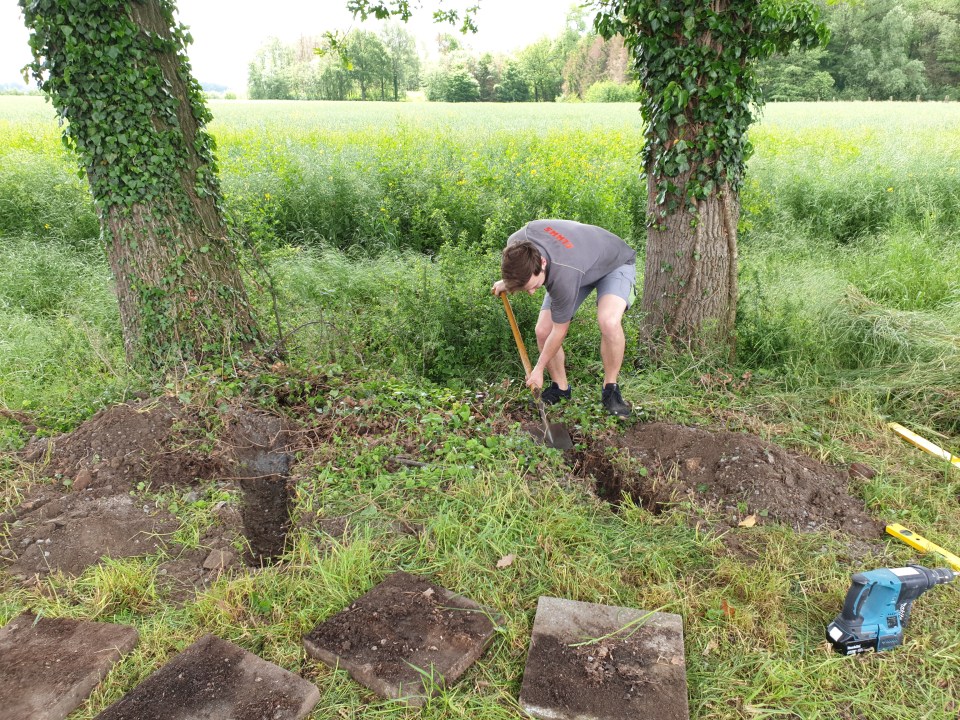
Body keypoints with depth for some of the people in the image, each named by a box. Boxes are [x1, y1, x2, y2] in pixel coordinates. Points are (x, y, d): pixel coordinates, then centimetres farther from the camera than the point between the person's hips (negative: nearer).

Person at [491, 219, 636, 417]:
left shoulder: (564, 277, -45)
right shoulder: (518, 240, -30)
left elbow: (559, 332, -28)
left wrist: (539, 369, -14)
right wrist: (507, 281, 9)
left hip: (616, 263, -6)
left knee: (609, 323, -35)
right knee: (543, 330, -9)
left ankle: (610, 390, -13)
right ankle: (560, 388, 13)